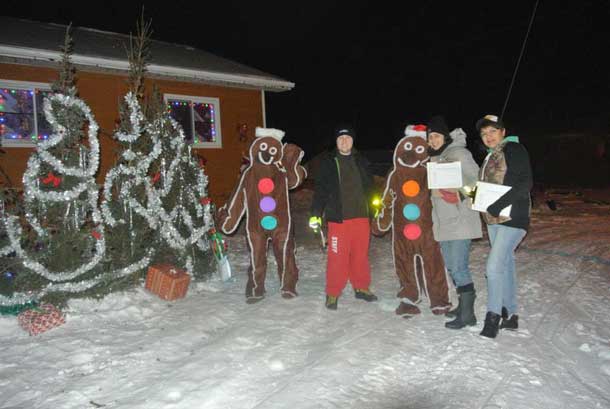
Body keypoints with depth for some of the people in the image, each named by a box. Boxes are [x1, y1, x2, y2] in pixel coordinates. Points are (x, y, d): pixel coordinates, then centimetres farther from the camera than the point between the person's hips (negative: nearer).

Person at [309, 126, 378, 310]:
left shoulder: (361, 161, 12)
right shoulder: (328, 162, 1)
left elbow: (369, 186, 17)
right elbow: (321, 189, -3)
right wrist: (315, 213, -9)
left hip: (361, 215, 4)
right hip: (338, 217, -3)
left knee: (361, 254, 11)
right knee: (337, 256, -2)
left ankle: (361, 287, 27)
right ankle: (333, 293, 10)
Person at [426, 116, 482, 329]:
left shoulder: (459, 154, -8)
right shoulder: (434, 158, 16)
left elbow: (474, 181, -13)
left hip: (460, 221, -8)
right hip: (443, 222, 9)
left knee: (459, 266, -9)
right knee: (451, 266, 14)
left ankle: (468, 314, 0)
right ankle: (463, 305, 28)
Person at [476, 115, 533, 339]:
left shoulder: (514, 149, -8)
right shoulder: (490, 156, 16)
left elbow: (525, 183, -18)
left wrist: (497, 205, -24)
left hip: (513, 218, -9)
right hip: (494, 219, 9)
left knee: (495, 265, -14)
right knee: (505, 265, 14)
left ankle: (493, 316, -2)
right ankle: (510, 315, 24)